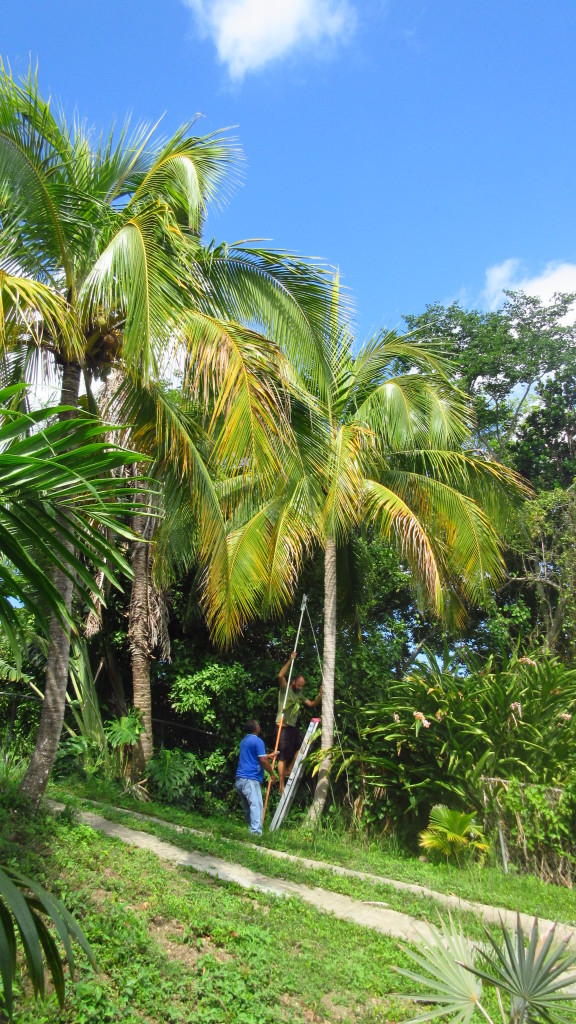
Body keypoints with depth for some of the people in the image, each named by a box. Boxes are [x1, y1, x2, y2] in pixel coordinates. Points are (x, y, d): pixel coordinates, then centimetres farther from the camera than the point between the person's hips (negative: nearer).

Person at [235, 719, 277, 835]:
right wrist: (272, 773, -1)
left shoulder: (244, 741, 20)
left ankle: (251, 830, 16)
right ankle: (256, 833, -21)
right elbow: (263, 760, -15)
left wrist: (269, 755, 47)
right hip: (250, 779, -9)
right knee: (256, 806, -12)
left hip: (240, 779, 9)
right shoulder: (258, 741, -8)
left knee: (247, 807, 13)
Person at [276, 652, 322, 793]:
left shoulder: (299, 695, 18)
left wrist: (320, 696, -1)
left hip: (293, 727, 8)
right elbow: (280, 676, -22)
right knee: (283, 757, -6)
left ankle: (289, 770, 9)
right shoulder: (285, 688, -3)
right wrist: (290, 660, -21)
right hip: (283, 726, -7)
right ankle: (282, 785, -4)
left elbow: (311, 704, 17)